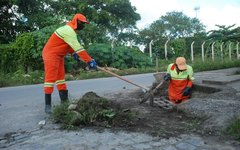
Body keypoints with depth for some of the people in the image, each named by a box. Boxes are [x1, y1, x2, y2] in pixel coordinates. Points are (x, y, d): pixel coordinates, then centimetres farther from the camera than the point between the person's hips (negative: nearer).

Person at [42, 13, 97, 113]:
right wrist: (89, 61, -32)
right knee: (50, 78, -11)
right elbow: (78, 47, -30)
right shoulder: (68, 30, -22)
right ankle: (47, 105, -6)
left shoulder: (70, 29, 12)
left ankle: (64, 101, 15)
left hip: (58, 55, 11)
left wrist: (73, 53, 1)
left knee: (60, 77, 9)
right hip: (51, 54, -10)